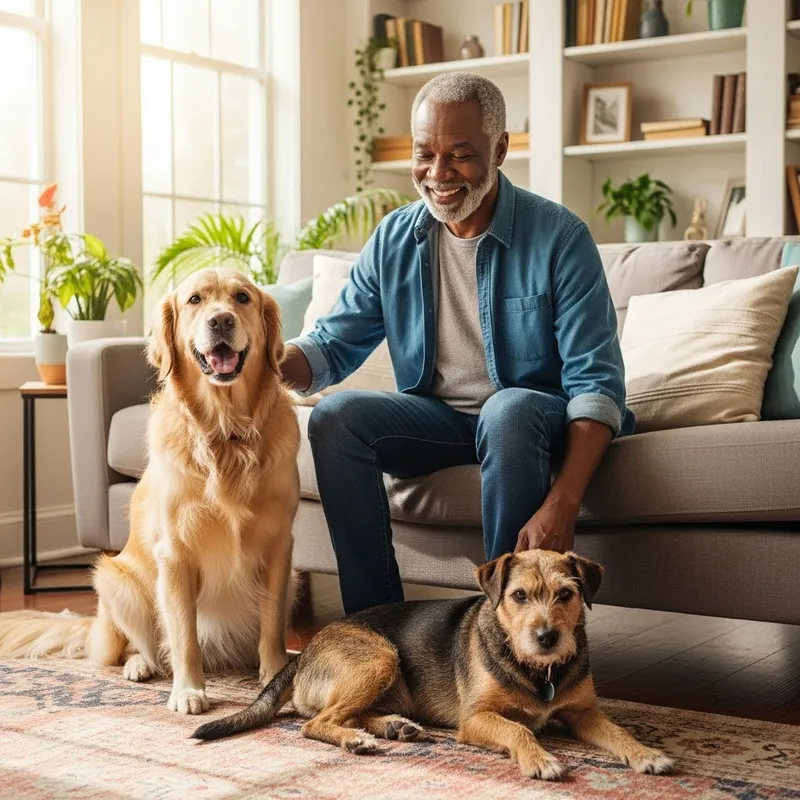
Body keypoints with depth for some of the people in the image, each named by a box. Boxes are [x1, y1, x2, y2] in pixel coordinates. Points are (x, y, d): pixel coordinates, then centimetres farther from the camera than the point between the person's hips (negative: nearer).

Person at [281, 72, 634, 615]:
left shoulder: (560, 237, -13)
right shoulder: (394, 240, 1)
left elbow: (596, 381, -19)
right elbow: (334, 344, 3)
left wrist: (562, 506, -35)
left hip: (533, 419, -4)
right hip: (436, 418, 4)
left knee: (509, 410, -37)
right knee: (336, 416, -21)